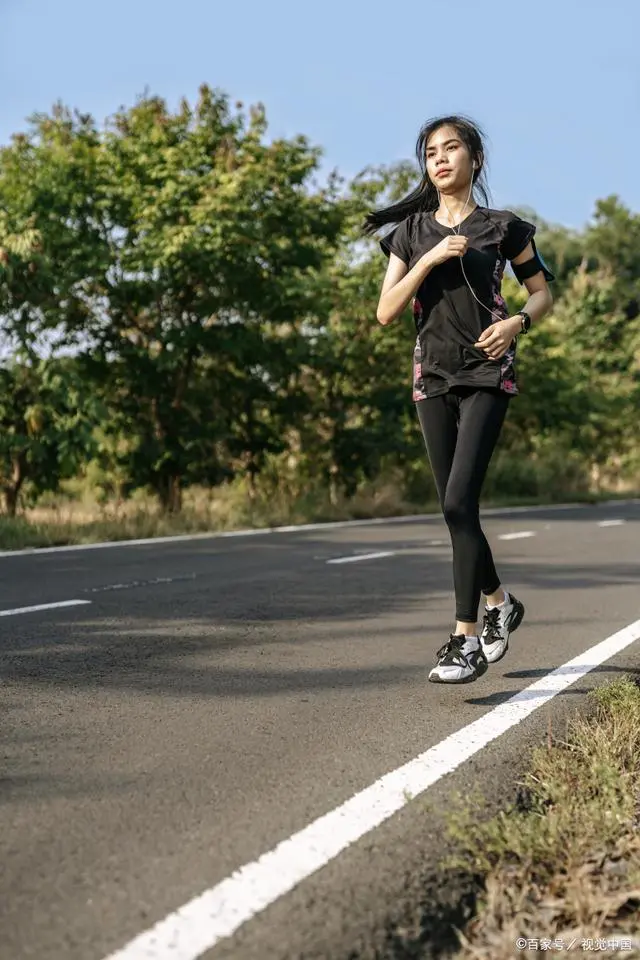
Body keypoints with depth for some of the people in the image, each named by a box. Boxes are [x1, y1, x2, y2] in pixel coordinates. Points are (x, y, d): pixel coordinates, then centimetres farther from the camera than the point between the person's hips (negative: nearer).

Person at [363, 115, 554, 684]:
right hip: (433, 378, 4)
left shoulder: (502, 228, 3)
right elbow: (386, 312, 2)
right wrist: (430, 259, -10)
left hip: (487, 375, -4)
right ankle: (500, 604, 32)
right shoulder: (412, 231, 10)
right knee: (455, 510, 9)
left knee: (459, 502, -17)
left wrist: (517, 323, -9)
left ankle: (467, 641, -16)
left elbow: (542, 293, 12)